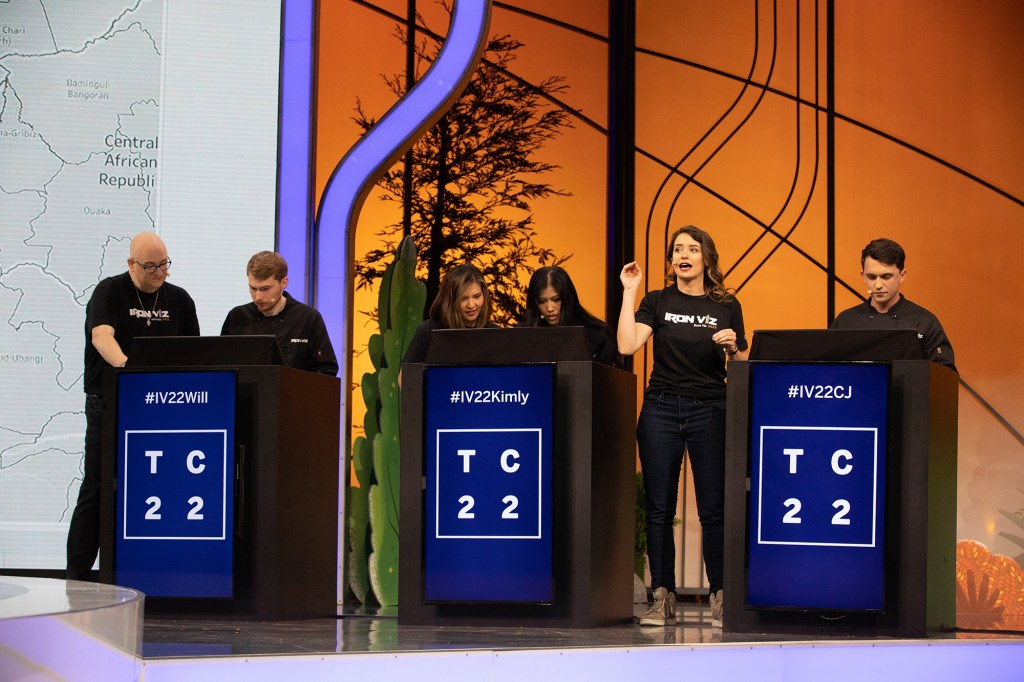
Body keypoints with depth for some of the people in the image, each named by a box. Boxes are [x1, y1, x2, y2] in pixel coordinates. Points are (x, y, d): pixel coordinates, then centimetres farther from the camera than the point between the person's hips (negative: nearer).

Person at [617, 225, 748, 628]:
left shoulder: (727, 306, 7)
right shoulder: (657, 302, 6)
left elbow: (741, 368, 9)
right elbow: (627, 346, -9)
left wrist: (732, 348, -12)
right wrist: (628, 293, -7)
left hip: (710, 412, -1)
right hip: (661, 410, 1)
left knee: (713, 509, -2)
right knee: (659, 508, 1)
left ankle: (720, 599, 5)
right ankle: (662, 599, 6)